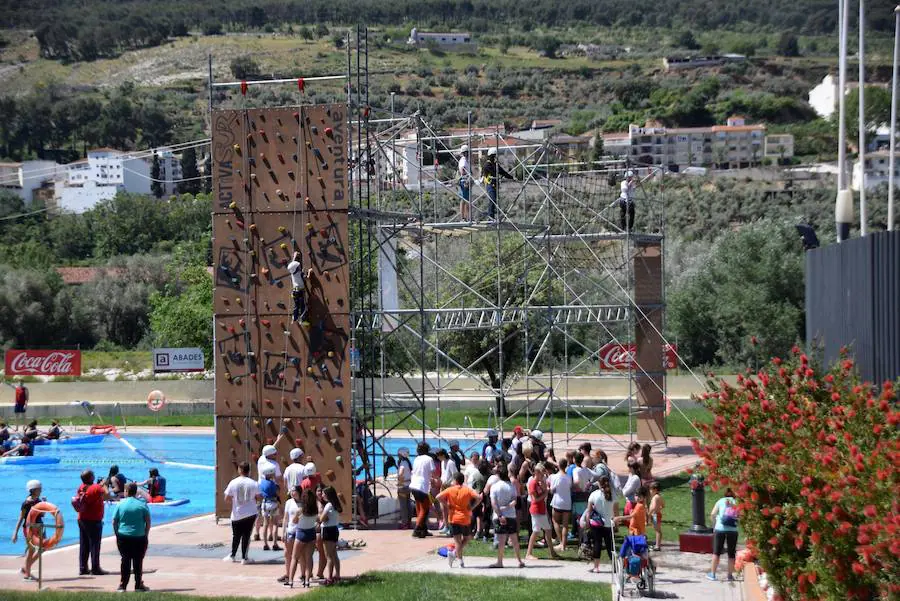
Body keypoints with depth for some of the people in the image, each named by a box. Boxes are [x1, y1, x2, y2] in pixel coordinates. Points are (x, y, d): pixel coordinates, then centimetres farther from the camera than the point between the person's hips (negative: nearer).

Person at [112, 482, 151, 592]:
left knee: (125, 561, 6)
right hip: (139, 538, 0)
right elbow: (148, 522, -2)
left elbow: (114, 522, -1)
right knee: (138, 562, 6)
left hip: (123, 537, 0)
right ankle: (138, 585, 10)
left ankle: (123, 585, 4)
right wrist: (146, 535, 8)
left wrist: (117, 534, 9)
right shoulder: (142, 505, -2)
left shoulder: (120, 505, -2)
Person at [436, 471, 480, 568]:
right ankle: (455, 553, 11)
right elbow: (478, 497, -14)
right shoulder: (467, 490, -1)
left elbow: (438, 497, -15)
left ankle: (461, 561, -3)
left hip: (454, 519, -1)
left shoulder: (450, 490, -3)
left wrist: (446, 504, -3)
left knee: (457, 541, 1)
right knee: (467, 538, 22)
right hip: (466, 519, 1)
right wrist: (472, 506, -4)